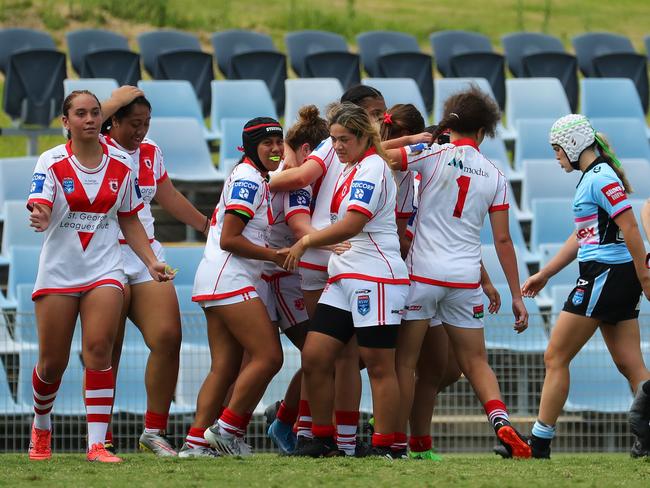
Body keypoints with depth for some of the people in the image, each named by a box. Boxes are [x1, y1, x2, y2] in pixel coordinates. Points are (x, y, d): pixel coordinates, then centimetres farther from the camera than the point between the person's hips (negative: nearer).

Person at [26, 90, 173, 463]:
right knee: (53, 362, 4)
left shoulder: (121, 164, 4)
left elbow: (130, 221, 14)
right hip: (58, 273, -1)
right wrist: (40, 218, -41)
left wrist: (151, 261, 4)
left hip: (104, 271, 1)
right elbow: (39, 208, -17)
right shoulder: (52, 162, -4)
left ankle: (97, 443, -17)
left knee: (99, 349, -16)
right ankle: (41, 428, 33)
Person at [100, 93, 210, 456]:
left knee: (168, 337, -9)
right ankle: (101, 437, 6)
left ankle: (155, 431, 0)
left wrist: (208, 225, 34)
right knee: (107, 349, -4)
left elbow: (169, 197, 29)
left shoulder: (151, 153, 14)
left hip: (147, 256, 5)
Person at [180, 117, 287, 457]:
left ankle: (196, 442, 1)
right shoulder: (249, 180, -10)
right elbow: (229, 239, -15)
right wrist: (275, 255, -11)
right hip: (229, 279, -10)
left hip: (217, 282, 10)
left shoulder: (251, 178, 21)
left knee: (225, 368, 5)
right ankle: (227, 429, -7)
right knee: (268, 357, -12)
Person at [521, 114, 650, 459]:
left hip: (604, 275, -10)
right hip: (618, 279, 10)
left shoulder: (600, 178, -12)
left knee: (556, 357, -1)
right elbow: (581, 236, 27)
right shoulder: (591, 177, 19)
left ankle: (539, 443, 3)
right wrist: (545, 274, 29)